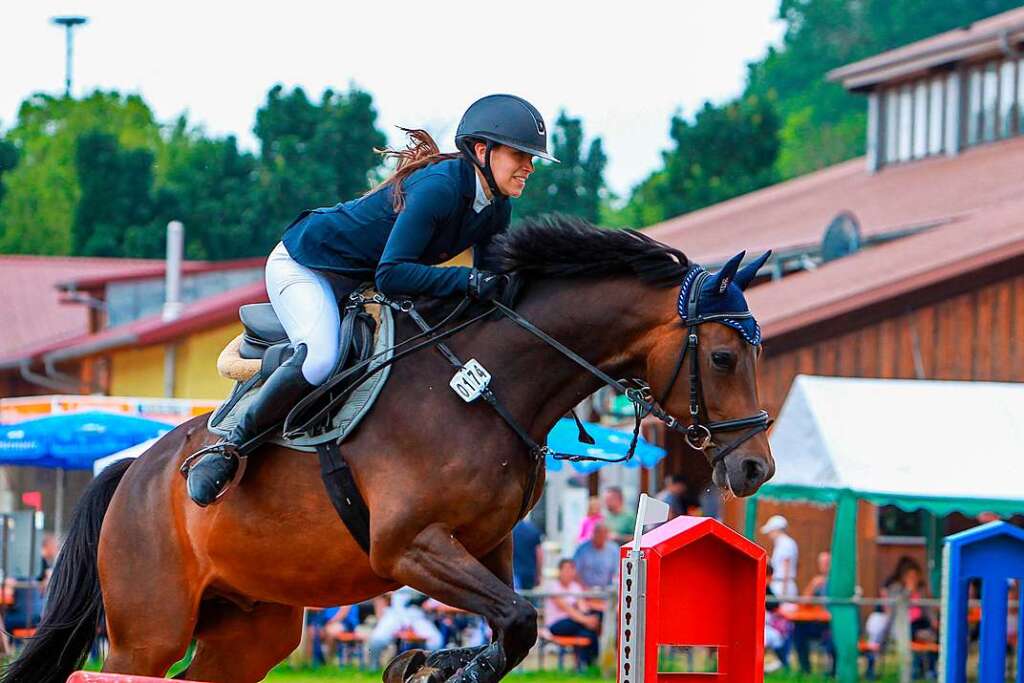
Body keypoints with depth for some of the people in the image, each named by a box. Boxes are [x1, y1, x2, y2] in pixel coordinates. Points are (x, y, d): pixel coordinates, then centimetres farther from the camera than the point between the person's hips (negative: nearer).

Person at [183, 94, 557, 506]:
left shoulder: (496, 208, -4)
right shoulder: (440, 187, -31)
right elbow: (390, 274, -35)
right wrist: (466, 281, -43)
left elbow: (491, 283, 6)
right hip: (303, 266, -9)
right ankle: (228, 449, -21)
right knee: (320, 359, -34)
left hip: (360, 282, 10)